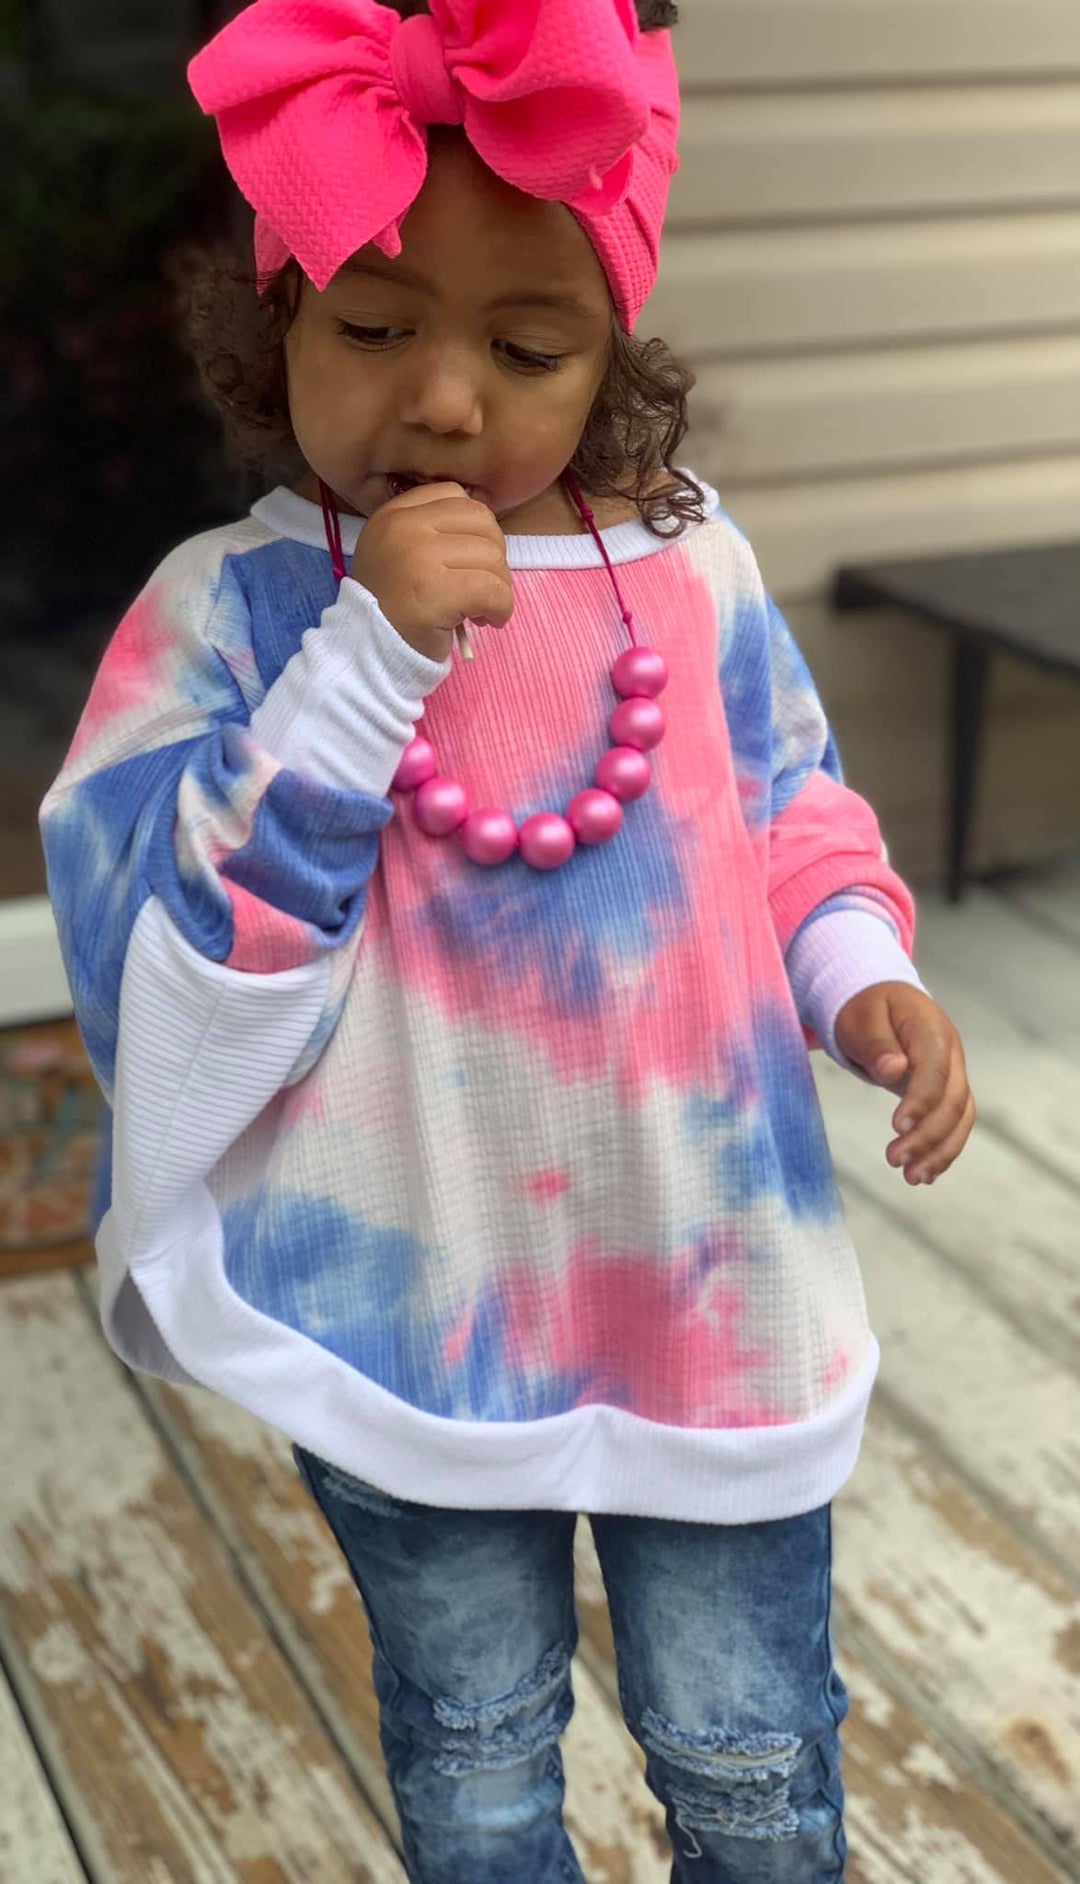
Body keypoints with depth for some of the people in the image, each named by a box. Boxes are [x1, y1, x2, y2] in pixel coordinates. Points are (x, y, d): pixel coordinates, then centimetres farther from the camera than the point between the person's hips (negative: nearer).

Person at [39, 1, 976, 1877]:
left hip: (710, 1289, 2)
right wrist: (369, 653, -30)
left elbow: (790, 812, 8)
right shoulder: (231, 611, -15)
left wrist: (864, 974, -12)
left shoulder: (693, 565, -7)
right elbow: (171, 971, -23)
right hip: (408, 1318, -1)